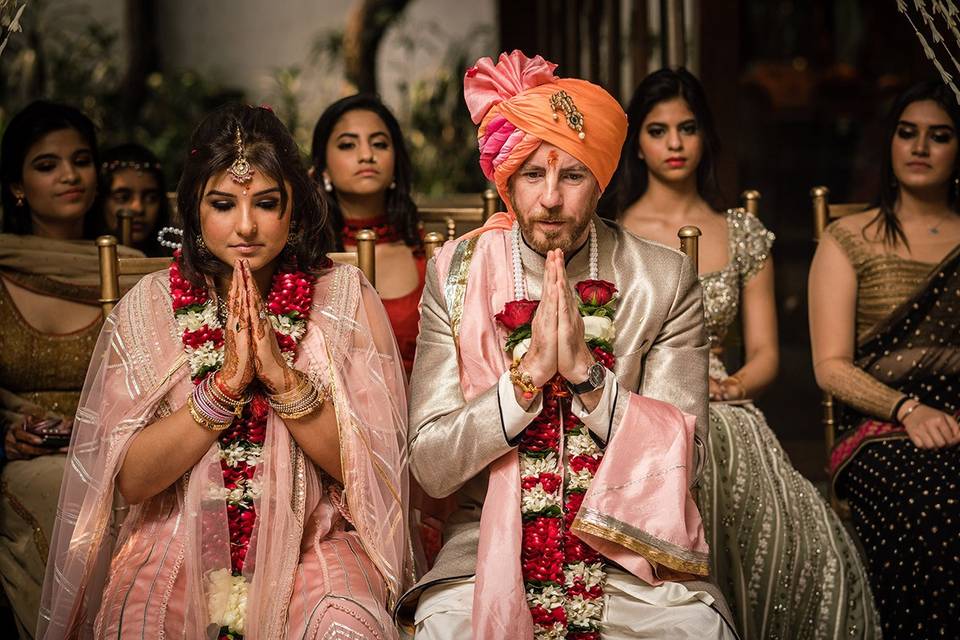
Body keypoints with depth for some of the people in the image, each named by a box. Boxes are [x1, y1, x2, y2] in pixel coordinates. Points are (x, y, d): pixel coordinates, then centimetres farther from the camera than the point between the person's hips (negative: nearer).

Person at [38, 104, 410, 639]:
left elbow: (368, 467, -7)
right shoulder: (149, 306, 1)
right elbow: (130, 480, -8)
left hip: (314, 538, -1)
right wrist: (225, 383, -18)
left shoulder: (343, 296, -1)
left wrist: (283, 375, -20)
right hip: (181, 539, 1)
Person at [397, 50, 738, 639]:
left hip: (632, 558, 1)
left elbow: (681, 462, -5)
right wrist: (529, 372, -18)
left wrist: (585, 371, -17)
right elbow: (431, 467, -6)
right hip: (489, 552, 0)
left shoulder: (666, 280, 0)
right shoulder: (456, 276, 0)